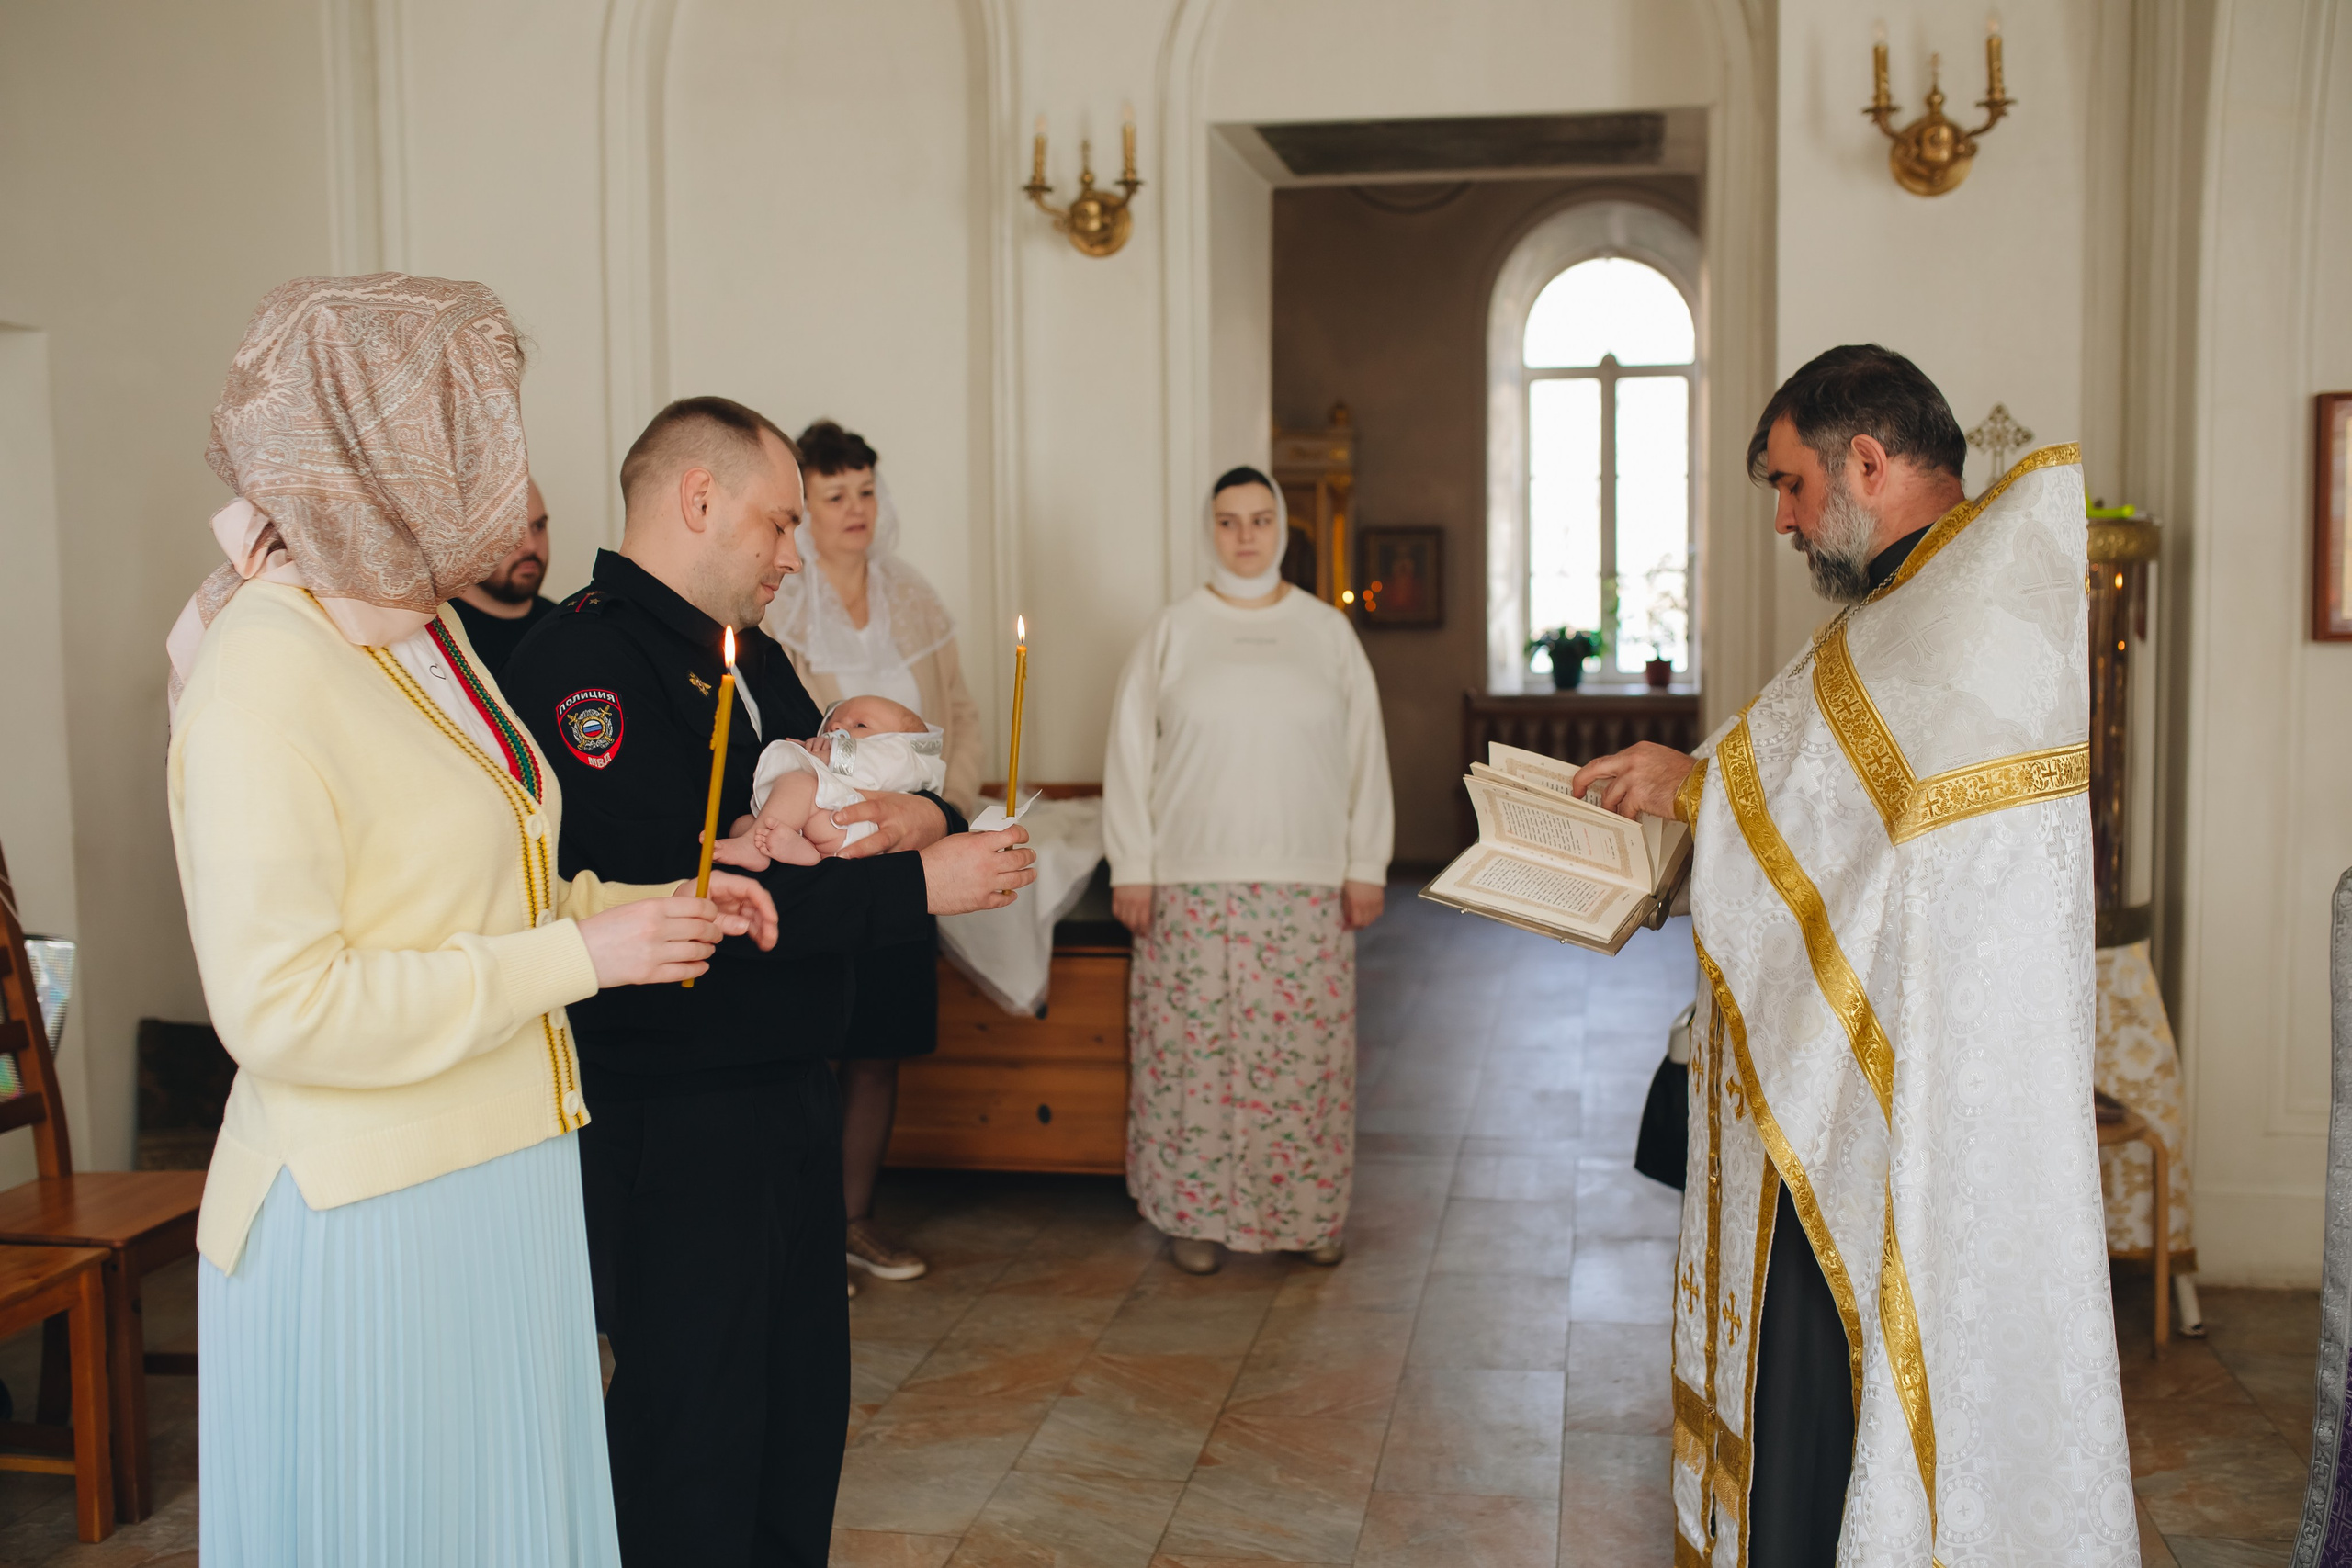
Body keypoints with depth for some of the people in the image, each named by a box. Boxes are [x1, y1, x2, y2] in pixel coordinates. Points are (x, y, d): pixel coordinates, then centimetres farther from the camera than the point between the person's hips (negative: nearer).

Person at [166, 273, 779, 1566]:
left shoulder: (422, 633, 10)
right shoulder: (263, 682, -19)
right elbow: (282, 1005, -23)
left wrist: (646, 906, 7)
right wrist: (577, 955, -20)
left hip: (501, 1172, 9)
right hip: (366, 1218, -9)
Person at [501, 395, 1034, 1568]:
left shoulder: (748, 656, 14)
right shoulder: (586, 660, -18)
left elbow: (819, 797, 21)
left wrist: (922, 817, -4)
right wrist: (916, 884, -23)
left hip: (787, 1096, 10)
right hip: (672, 1126, -9)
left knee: (803, 1405, 20)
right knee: (695, 1439, 2)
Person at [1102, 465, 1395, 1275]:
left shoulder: (1328, 631, 7)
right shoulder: (1173, 631, 4)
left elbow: (1365, 752, 7)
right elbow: (1130, 750, 3)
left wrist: (1367, 866, 2)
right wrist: (1131, 867, -3)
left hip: (1307, 882, 1)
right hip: (1193, 881, -1)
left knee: (1305, 1045, 3)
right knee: (1193, 1044, 1)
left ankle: (1312, 1210, 17)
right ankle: (1196, 1211, 14)